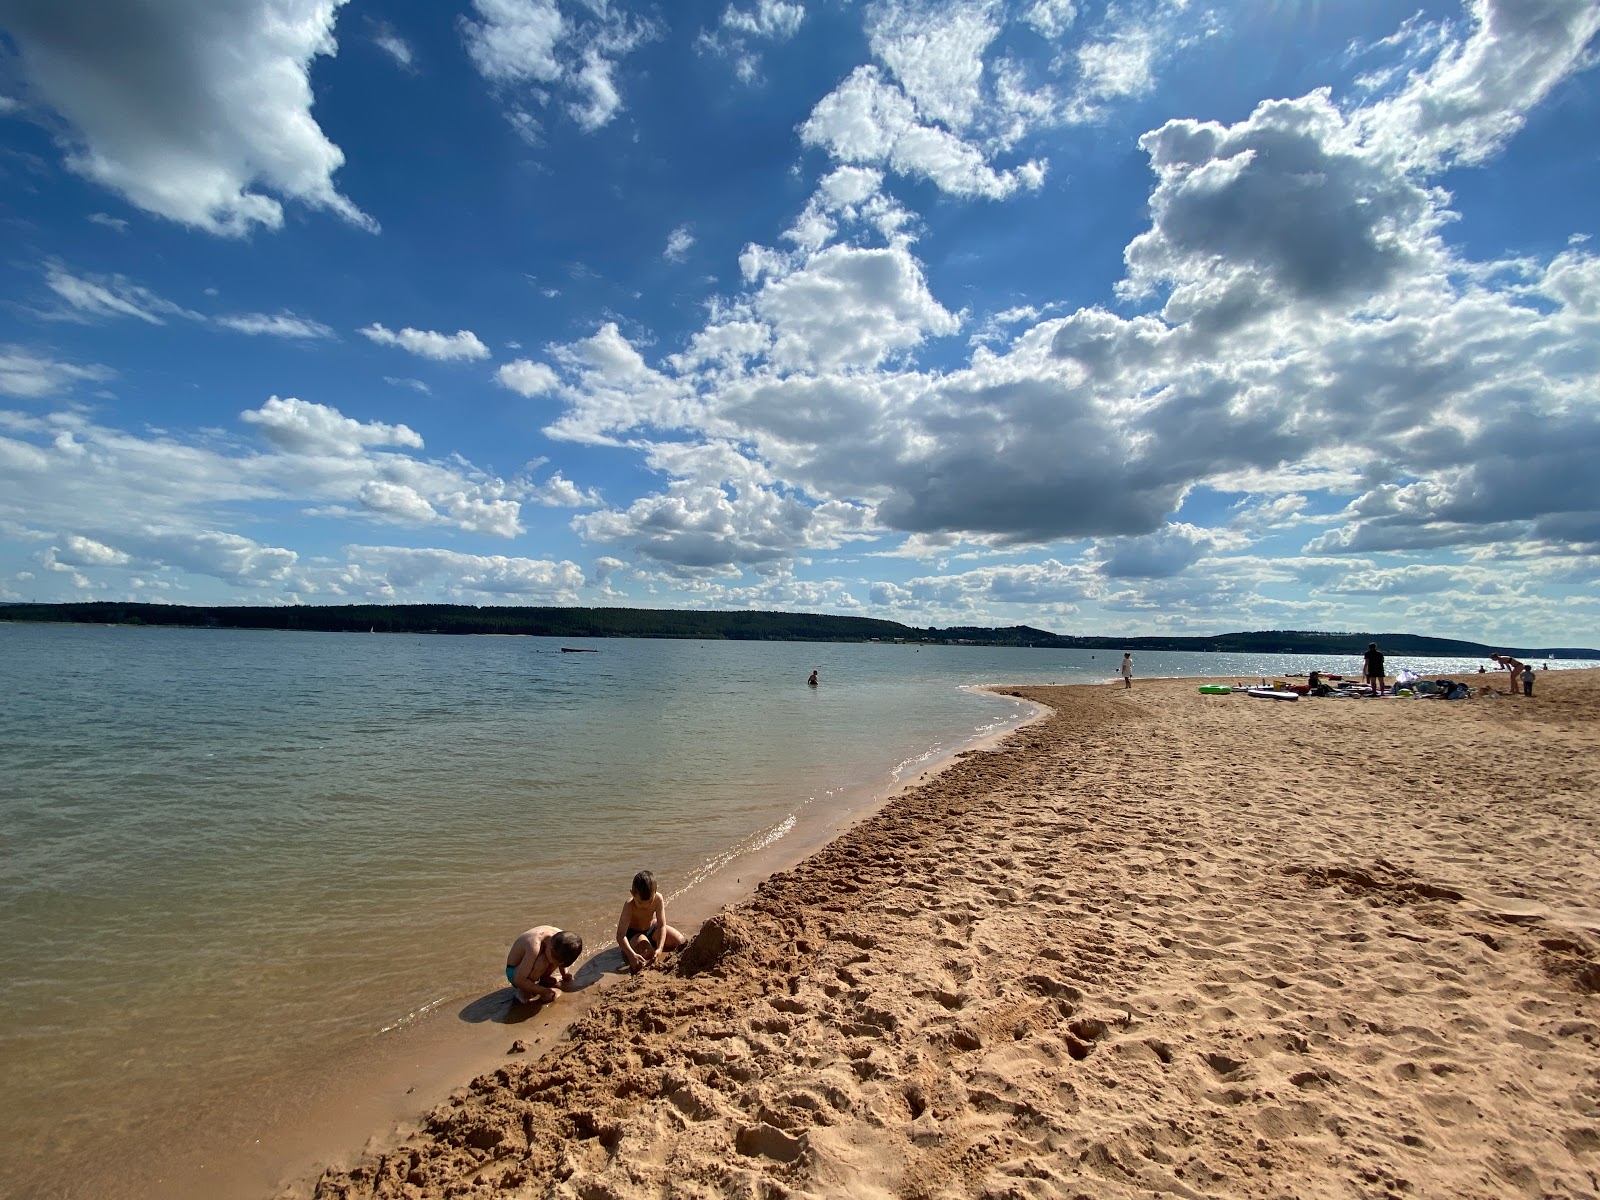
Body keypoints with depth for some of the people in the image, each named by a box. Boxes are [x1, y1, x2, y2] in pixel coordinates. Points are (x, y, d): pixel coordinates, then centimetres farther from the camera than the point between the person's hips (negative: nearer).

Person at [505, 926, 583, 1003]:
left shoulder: (561, 937, -18)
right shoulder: (535, 947, -38)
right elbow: (518, 980, -33)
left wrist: (565, 975, -4)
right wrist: (543, 991, -26)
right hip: (514, 972, -6)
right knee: (542, 961, -33)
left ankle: (544, 979, 8)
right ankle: (524, 990, -11)